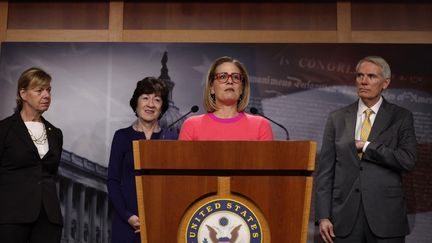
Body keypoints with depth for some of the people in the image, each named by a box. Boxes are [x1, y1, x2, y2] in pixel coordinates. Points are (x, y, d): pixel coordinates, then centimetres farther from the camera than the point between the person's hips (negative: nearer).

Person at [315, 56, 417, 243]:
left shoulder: (401, 117, 4)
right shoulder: (337, 118, 7)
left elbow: (408, 160, -10)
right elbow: (325, 170, 4)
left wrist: (365, 146, -9)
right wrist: (323, 216, -2)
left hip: (386, 216, -1)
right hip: (345, 217, 2)